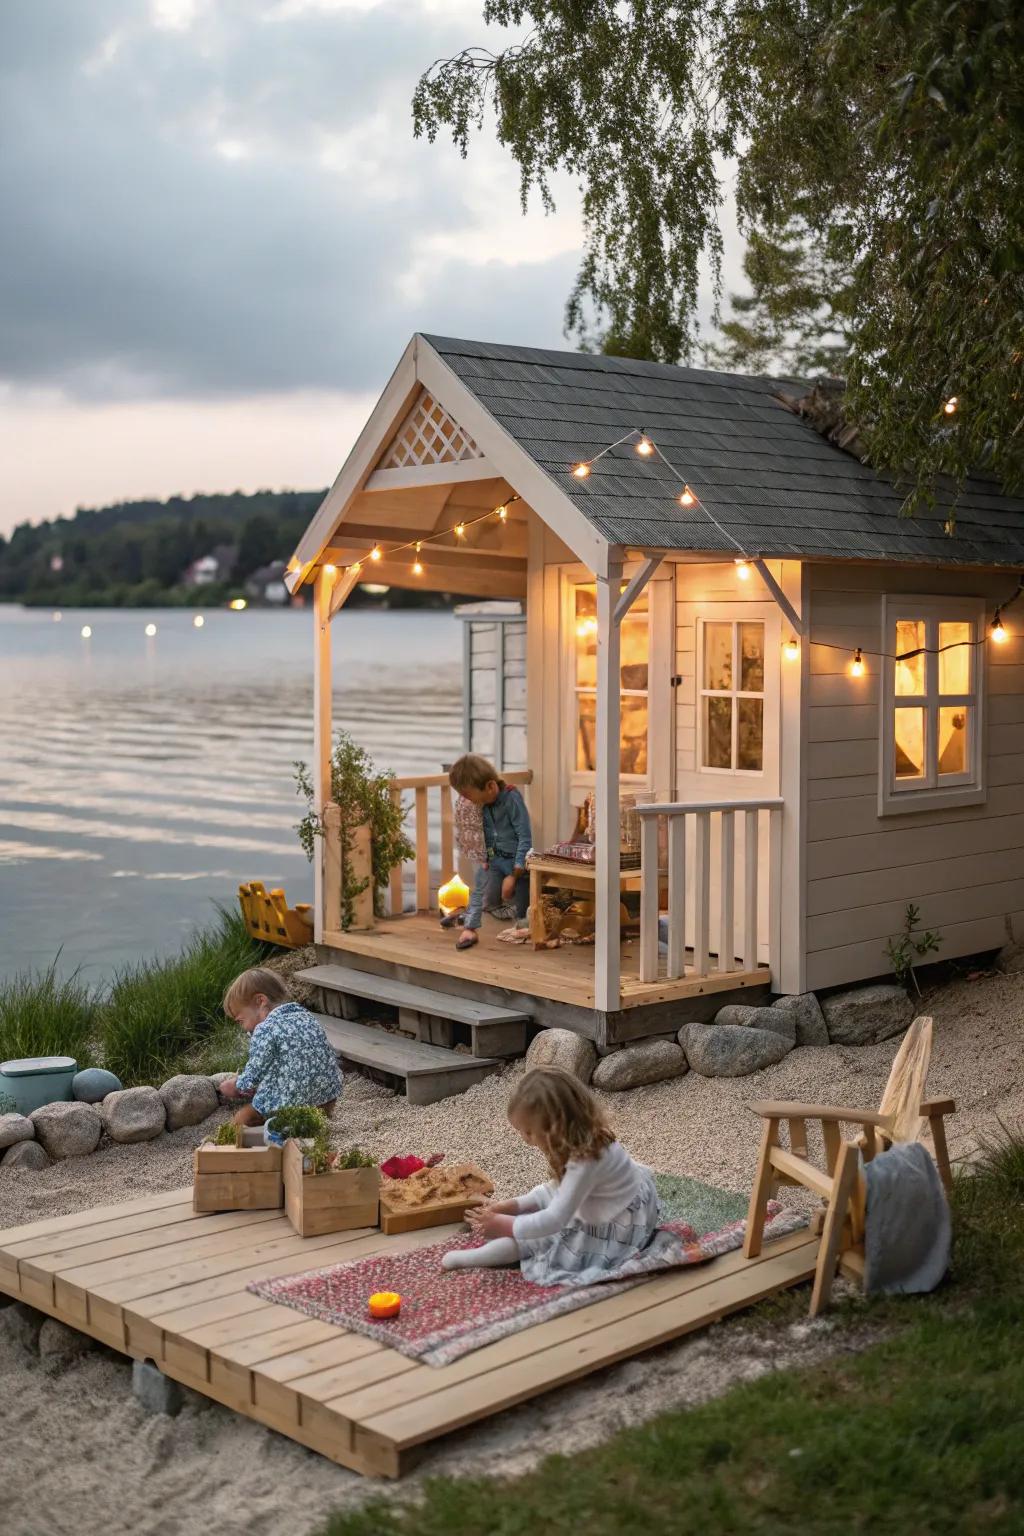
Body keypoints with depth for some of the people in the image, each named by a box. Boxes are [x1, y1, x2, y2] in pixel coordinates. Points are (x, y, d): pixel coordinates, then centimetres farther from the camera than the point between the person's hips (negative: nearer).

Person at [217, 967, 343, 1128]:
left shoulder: (265, 1030, -11)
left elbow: (251, 1079, -7)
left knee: (242, 1118, 12)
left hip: (292, 1109, -7)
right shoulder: (306, 1016, 12)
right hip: (327, 1103, 7)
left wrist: (231, 1086, 14)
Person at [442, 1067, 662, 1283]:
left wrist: (508, 1227, -24)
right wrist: (515, 1205, -1)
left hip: (615, 1232, -10)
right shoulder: (580, 1143, -4)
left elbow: (556, 1219, -31)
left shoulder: (586, 1159, -33)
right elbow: (559, 1190, 8)